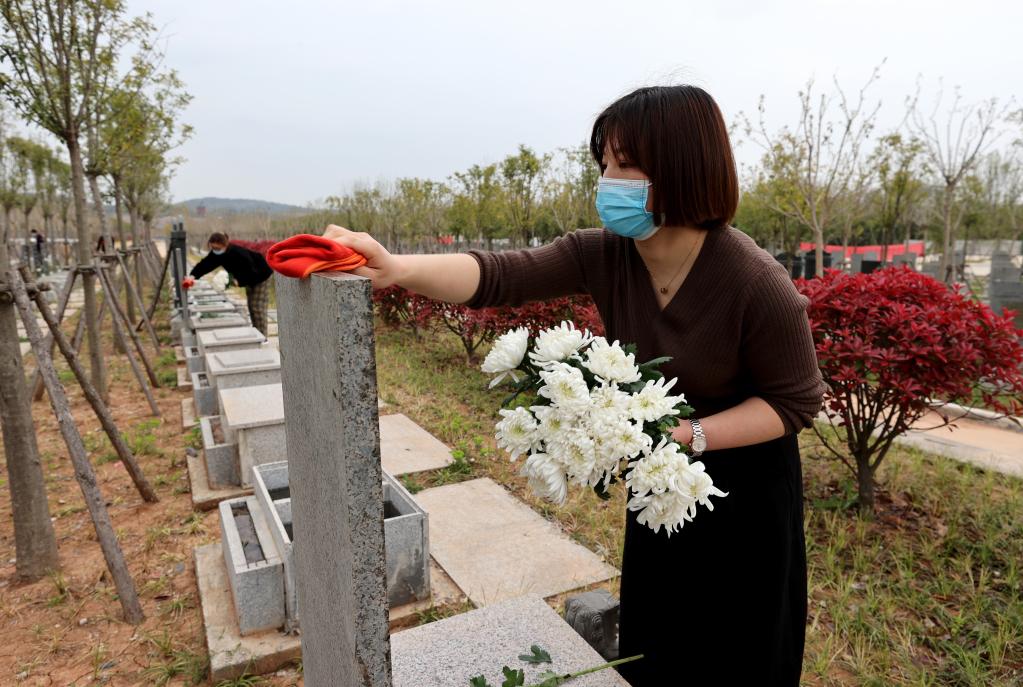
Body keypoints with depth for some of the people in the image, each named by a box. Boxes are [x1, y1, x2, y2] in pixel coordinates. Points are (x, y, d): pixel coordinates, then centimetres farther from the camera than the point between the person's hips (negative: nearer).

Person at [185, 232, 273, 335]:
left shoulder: (239, 254, -36)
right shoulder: (216, 254, -13)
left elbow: (252, 273, -35)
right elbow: (204, 264, -17)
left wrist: (238, 281, -45)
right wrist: (192, 276, -32)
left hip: (260, 275, -8)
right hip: (250, 278, 8)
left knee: (258, 308, -10)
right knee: (251, 307, 11)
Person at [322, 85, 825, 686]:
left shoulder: (757, 285, -28)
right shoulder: (605, 254, -16)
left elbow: (798, 400, -17)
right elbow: (500, 276, -27)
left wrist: (689, 434, -29)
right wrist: (398, 269, -43)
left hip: (747, 494, -4)